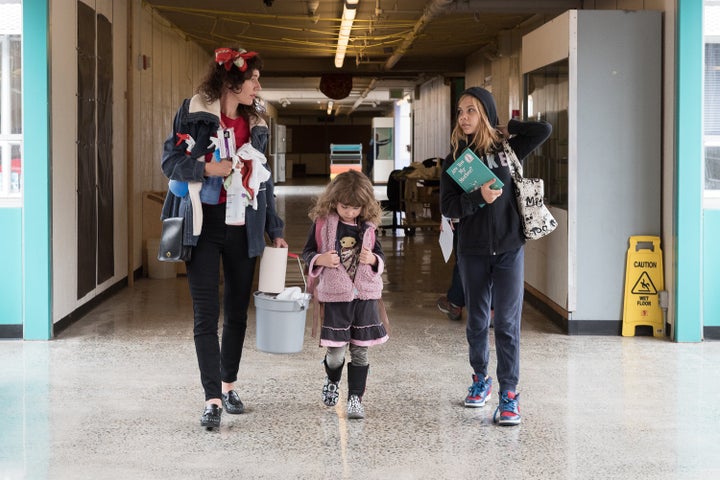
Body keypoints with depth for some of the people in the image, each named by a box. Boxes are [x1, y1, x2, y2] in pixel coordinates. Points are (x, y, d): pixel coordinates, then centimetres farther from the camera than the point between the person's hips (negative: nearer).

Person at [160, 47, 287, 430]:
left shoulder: (255, 125, 12)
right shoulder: (194, 113, -3)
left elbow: (263, 180, 16)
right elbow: (170, 160, -4)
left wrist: (274, 230, 14)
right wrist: (206, 169, -19)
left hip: (243, 229, 5)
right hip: (203, 226, -4)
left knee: (237, 311, 10)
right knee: (206, 314, -6)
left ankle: (228, 386, 24)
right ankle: (212, 399, -5)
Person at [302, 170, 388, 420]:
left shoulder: (368, 226, 4)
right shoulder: (322, 222, -3)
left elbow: (380, 256, 13)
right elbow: (307, 253, 5)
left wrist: (372, 259, -9)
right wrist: (321, 259, -16)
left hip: (365, 294, 2)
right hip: (335, 296, -2)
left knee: (360, 351, 5)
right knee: (336, 352, 0)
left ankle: (355, 398, 16)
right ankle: (332, 380, 32)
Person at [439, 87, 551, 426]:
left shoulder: (506, 150, 1)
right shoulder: (455, 158, 2)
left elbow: (544, 129, -5)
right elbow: (447, 206, -5)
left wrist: (507, 129, 0)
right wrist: (479, 198, -21)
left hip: (509, 248, -2)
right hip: (472, 251, 2)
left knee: (507, 322, -5)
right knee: (477, 320, 12)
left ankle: (509, 394, -1)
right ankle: (480, 379, 31)